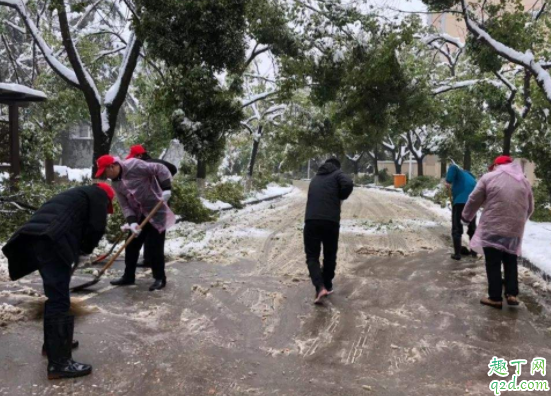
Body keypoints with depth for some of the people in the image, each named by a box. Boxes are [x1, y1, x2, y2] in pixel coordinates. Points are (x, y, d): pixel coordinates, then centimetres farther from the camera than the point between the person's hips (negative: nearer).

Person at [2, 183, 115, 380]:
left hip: (36, 236, 9)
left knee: (55, 296, 22)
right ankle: (59, 363, -6)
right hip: (52, 239, -9)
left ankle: (53, 342, 35)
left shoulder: (78, 194, 38)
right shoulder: (98, 195, 13)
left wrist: (78, 249, 25)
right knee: (59, 300, -8)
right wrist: (86, 248, 17)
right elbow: (97, 227, 1)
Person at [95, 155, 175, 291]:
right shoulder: (115, 183, 3)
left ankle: (160, 278, 8)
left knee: (155, 247, -5)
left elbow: (160, 169, -20)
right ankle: (128, 276, 24)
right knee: (131, 245, 10)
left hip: (156, 212, -8)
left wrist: (166, 188, -27)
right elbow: (124, 205, 1)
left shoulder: (134, 166, -20)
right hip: (139, 215, 8)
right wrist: (132, 221, -13)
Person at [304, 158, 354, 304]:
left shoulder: (316, 178, 26)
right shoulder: (337, 174, 10)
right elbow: (348, 184, -11)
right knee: (330, 255, 16)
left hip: (311, 220, 2)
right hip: (331, 221, -2)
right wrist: (340, 198, 6)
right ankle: (327, 286, 27)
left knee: (312, 256, 5)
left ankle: (320, 287, -13)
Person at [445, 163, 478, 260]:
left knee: (456, 229, 2)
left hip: (459, 203, -6)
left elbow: (453, 167, -13)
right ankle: (474, 251, 28)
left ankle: (457, 253, 1)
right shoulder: (472, 179, 30)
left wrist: (448, 181, -12)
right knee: (472, 228, 22)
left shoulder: (459, 173, 11)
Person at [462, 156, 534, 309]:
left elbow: (474, 201, -1)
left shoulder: (489, 178, -2)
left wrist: (466, 217, 15)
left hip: (492, 229, -4)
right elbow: (529, 208, 18)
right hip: (514, 231, 4)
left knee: (493, 264, 4)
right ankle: (512, 294, 15)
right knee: (511, 263, 19)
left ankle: (495, 298, 8)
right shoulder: (524, 181, 12)